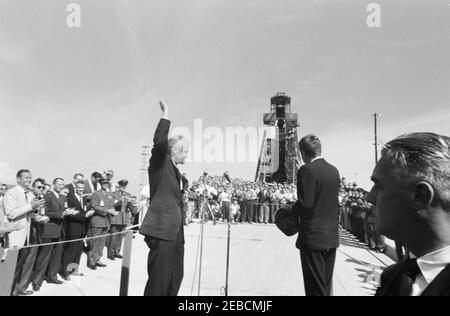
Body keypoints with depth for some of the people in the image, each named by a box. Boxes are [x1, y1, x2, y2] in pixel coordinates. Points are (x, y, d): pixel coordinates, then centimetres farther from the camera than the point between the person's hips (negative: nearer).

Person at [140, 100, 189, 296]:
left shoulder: (175, 171, 20)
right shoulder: (160, 163, -5)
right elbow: (159, 143, -26)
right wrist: (165, 116, -20)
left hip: (175, 230, 10)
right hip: (162, 229, -9)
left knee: (175, 276, 17)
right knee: (159, 279, -5)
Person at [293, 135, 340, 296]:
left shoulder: (307, 170, -16)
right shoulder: (334, 171, 6)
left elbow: (305, 203, -23)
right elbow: (333, 202, 11)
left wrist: (293, 208, -3)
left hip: (312, 238, -7)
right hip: (332, 237, 7)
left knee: (316, 289, 5)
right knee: (326, 285, 19)